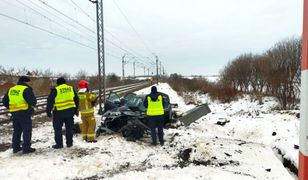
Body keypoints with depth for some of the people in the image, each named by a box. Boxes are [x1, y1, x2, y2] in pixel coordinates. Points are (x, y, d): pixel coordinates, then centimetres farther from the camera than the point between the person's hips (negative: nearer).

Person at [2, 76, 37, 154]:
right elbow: (32, 101, -21)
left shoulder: (11, 89, 11)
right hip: (24, 113, -7)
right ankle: (26, 148, 4)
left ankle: (15, 147, 26)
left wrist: (11, 108, 20)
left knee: (16, 130, 19)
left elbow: (4, 100, 16)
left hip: (14, 114, 7)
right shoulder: (26, 89, -14)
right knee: (27, 131, 2)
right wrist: (32, 105, 0)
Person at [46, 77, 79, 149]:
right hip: (70, 111, 4)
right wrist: (76, 110, 24)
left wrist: (48, 111, 4)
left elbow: (50, 101, -5)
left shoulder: (55, 90, -5)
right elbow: (76, 100, 14)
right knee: (69, 127, 13)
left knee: (58, 128, 7)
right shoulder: (71, 89, 8)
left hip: (59, 112, -4)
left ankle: (59, 144, 10)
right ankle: (69, 143, 18)